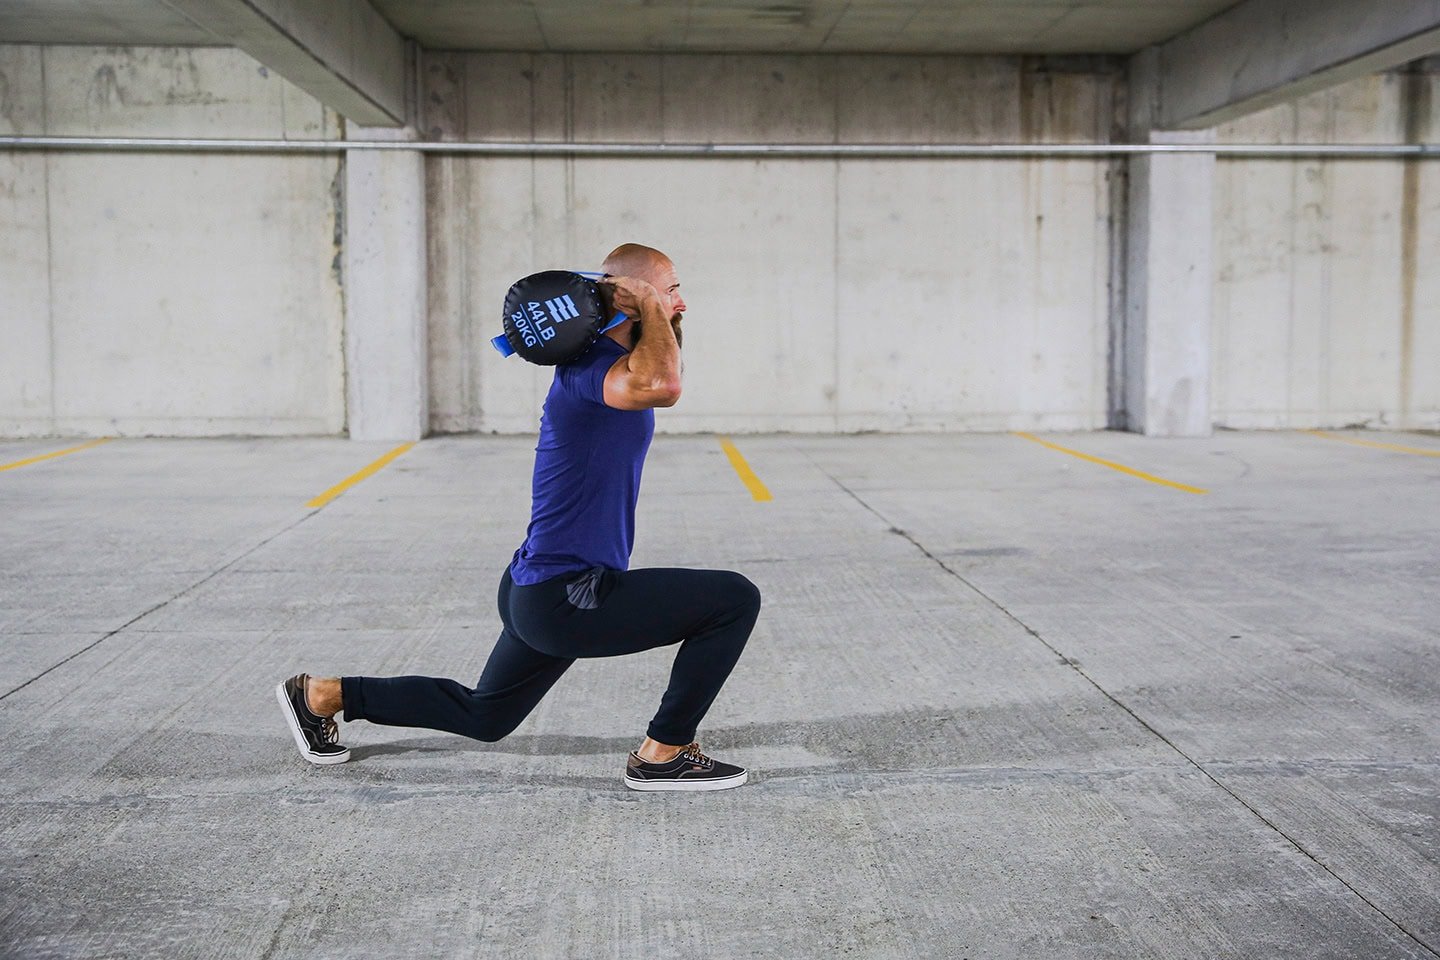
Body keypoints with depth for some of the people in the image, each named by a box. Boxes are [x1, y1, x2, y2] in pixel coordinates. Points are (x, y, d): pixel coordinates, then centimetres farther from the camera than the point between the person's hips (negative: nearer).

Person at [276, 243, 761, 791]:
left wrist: (665, 317, 13)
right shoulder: (592, 364, -19)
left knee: (481, 716, 28)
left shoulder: (609, 363, 11)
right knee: (734, 601, -12)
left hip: (540, 593, 10)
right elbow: (661, 386, -42)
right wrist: (650, 306, -24)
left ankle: (322, 695, 34)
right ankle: (663, 756, -2)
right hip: (568, 598, -10)